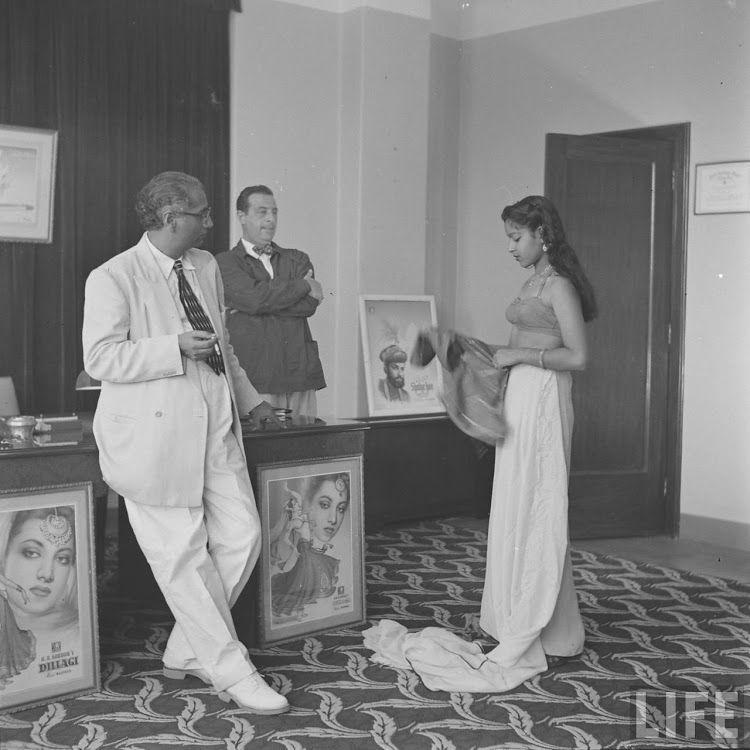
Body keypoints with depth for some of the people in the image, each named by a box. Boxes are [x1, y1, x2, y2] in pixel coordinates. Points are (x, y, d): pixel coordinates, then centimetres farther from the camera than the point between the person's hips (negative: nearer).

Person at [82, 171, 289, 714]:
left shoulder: (206, 266, 14)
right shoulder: (113, 278, -8)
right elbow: (100, 358, -13)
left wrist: (250, 400, 23)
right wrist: (174, 347, -20)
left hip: (215, 429, 7)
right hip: (155, 437, -7)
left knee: (241, 537, 3)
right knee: (184, 554, -1)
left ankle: (187, 652, 20)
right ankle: (230, 669, 10)